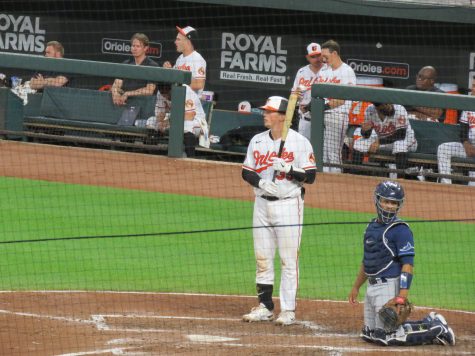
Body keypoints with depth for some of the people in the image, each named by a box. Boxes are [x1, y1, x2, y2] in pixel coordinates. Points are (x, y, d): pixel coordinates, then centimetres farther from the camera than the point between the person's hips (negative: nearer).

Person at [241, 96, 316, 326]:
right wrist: (261, 181, -9)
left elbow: (310, 177, -7)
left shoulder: (300, 143, -6)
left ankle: (288, 310, -2)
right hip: (262, 203, 5)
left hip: (288, 205, -5)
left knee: (289, 260, -5)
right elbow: (246, 172, 11)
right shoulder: (257, 141, 9)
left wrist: (288, 169, -22)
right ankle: (265, 307, 15)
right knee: (262, 258, 7)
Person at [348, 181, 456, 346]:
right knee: (369, 334, 15)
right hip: (372, 287, 9)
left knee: (387, 337, -11)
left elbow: (408, 265, -19)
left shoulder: (401, 230, -13)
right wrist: (356, 287, 27)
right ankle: (429, 323, 23)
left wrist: (401, 297, -27)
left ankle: (437, 330, 4)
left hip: (389, 287, -9)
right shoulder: (372, 226, 14)